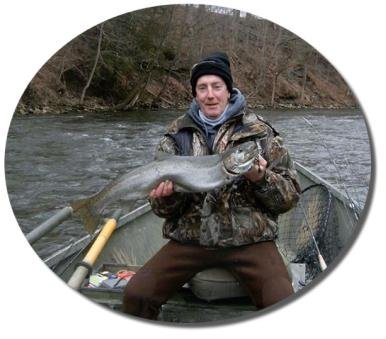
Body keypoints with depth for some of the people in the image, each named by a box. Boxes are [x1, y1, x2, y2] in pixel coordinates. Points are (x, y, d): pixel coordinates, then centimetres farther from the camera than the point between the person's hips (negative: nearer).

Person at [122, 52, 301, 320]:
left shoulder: (260, 132, 1)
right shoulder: (177, 136, 7)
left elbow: (290, 197, 1)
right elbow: (163, 209, 8)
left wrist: (260, 179, -18)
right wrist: (166, 195, -16)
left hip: (249, 240, -2)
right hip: (189, 239, 2)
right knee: (135, 296, -14)